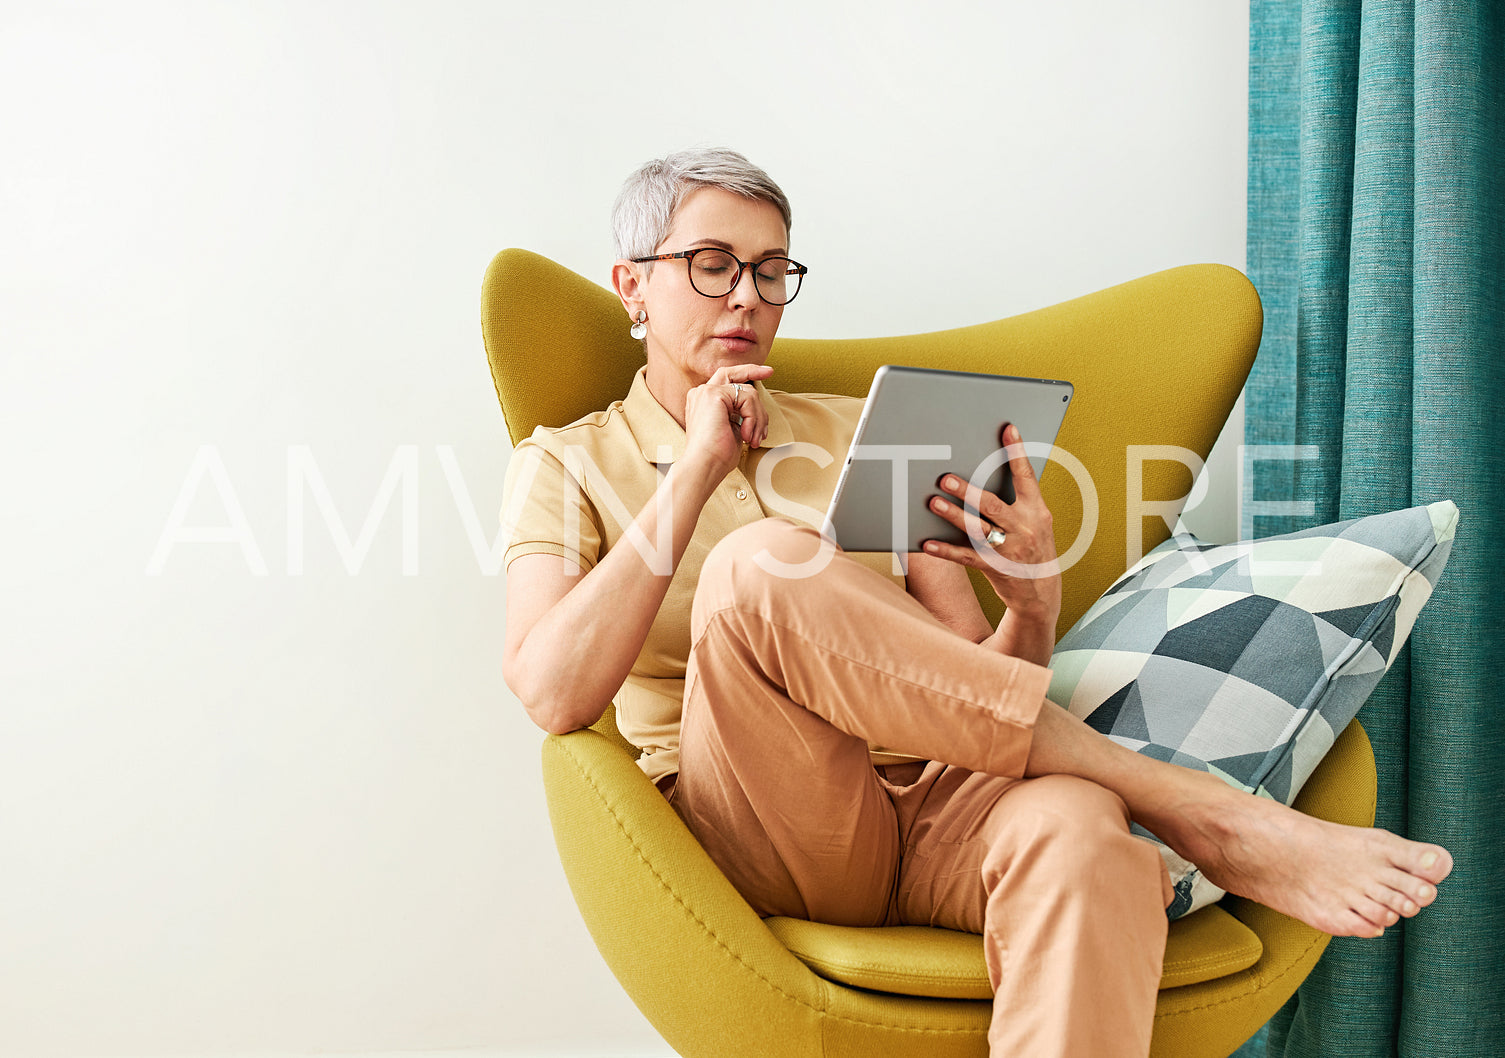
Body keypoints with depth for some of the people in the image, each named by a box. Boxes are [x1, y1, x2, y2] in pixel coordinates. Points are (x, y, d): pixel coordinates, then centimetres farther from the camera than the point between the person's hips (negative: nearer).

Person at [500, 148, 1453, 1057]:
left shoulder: (857, 431, 18)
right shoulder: (568, 464, 10)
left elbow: (972, 685, 14)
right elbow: (553, 694, -11)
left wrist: (1034, 606, -9)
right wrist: (696, 473, -9)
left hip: (941, 799, 2)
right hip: (771, 838, -2)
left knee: (1077, 827, -35)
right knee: (757, 564, -32)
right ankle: (1196, 809, -26)